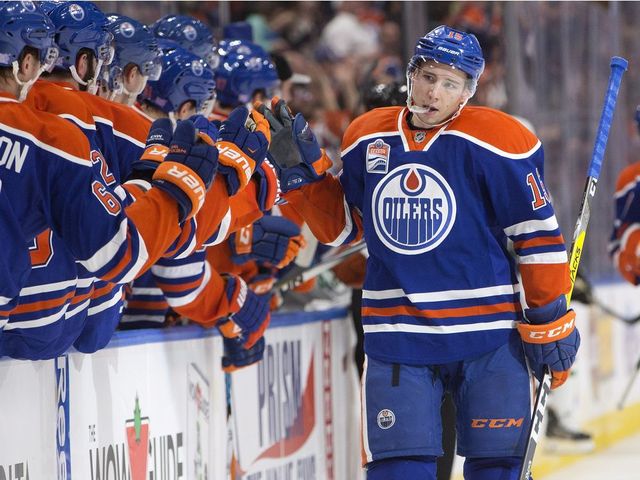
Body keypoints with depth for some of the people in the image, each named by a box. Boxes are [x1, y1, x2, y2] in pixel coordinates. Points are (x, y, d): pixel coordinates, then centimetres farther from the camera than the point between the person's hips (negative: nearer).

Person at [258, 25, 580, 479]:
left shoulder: (497, 143, -9)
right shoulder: (368, 140, 5)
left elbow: (538, 236, -5)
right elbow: (341, 226, 19)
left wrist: (549, 324, -5)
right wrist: (301, 169, 5)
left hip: (488, 335, -3)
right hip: (397, 335, 3)